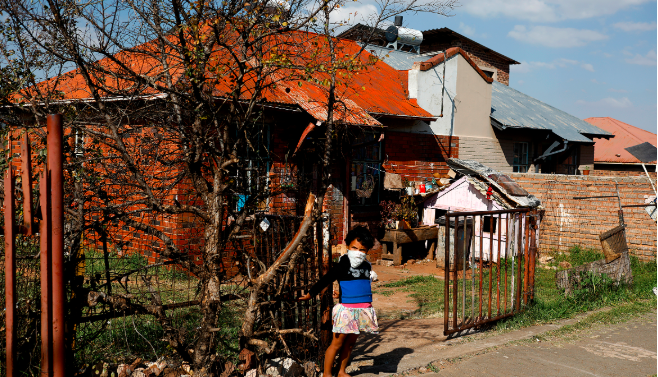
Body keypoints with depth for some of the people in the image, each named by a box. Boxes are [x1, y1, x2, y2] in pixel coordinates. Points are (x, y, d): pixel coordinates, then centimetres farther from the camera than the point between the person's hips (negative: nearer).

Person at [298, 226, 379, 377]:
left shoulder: (367, 266, 8)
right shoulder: (344, 263, -10)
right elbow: (327, 279, -11)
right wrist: (311, 293, -11)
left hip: (363, 310, 6)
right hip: (346, 310, -6)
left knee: (350, 343, 13)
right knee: (337, 343, 0)